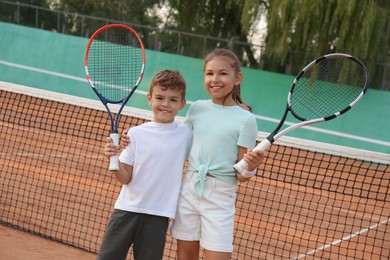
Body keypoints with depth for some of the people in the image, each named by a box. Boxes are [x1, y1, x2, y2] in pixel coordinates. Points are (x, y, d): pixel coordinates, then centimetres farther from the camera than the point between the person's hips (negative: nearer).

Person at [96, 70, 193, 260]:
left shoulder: (186, 134, 2)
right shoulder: (136, 133, 0)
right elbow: (125, 178, -2)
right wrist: (113, 158, -18)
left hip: (158, 215, 0)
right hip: (127, 208, 0)